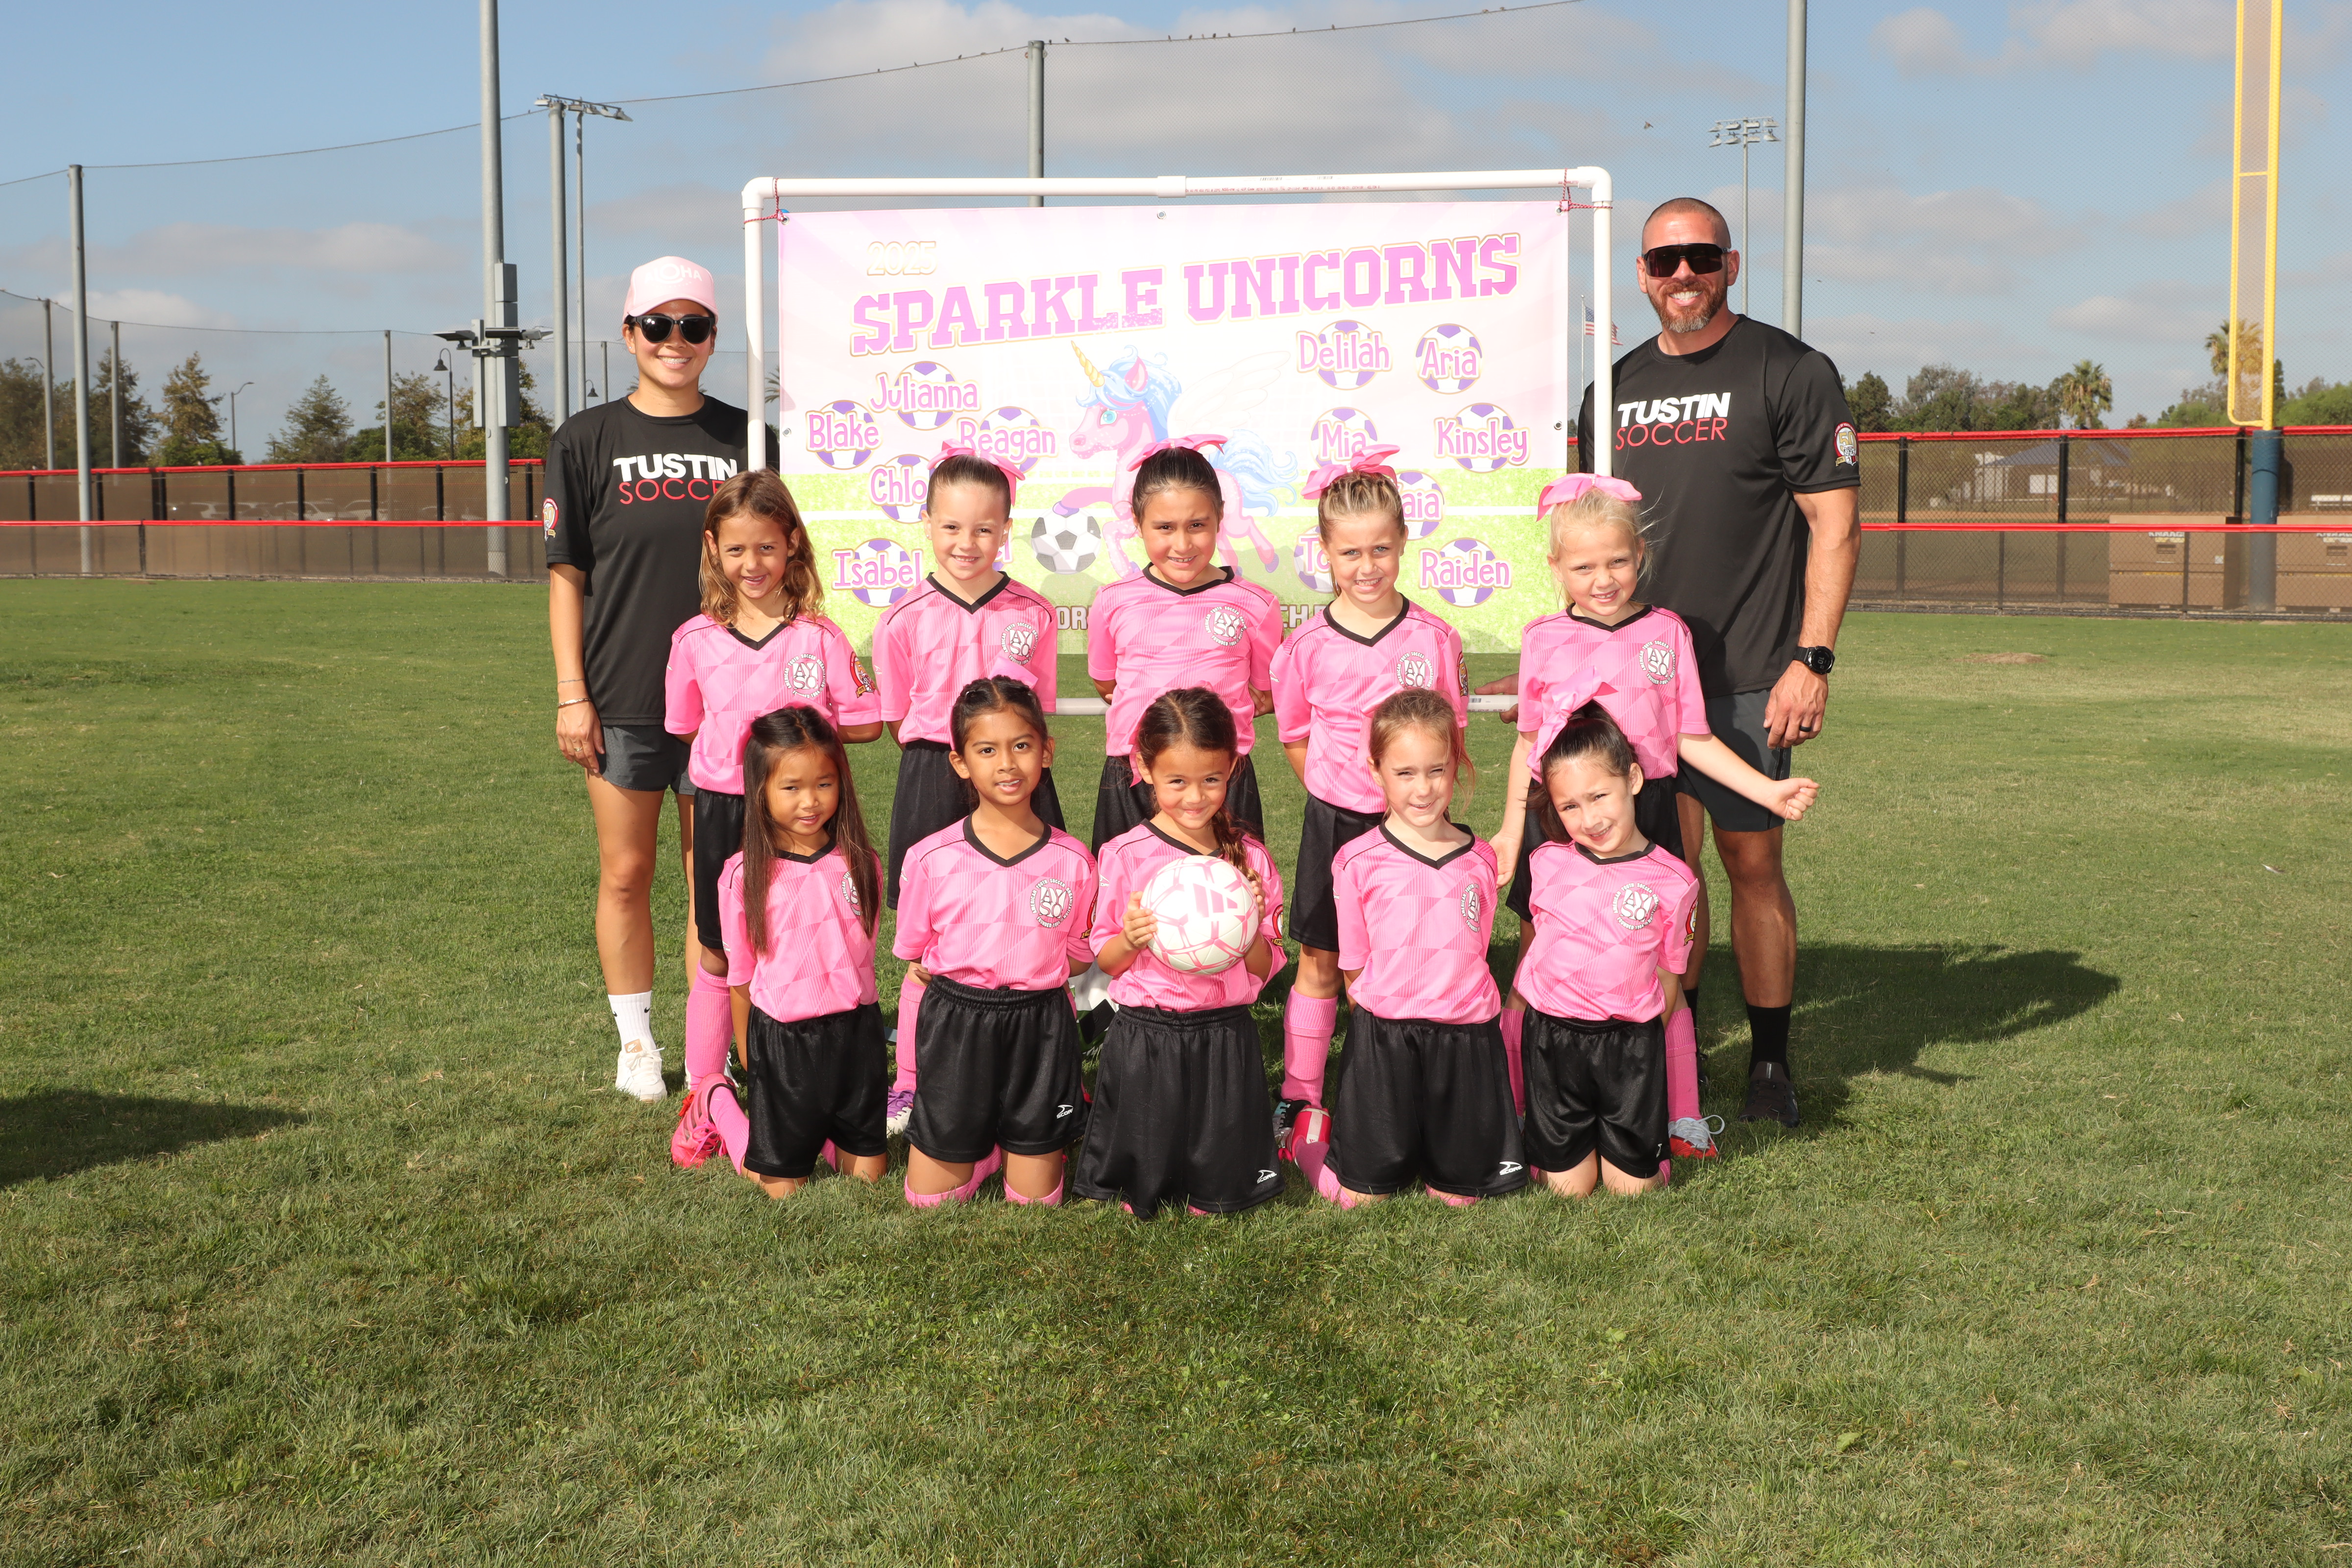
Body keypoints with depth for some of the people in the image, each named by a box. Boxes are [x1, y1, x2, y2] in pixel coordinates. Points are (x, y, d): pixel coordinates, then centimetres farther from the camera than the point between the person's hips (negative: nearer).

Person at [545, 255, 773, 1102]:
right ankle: (636, 1042, 21)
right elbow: (566, 576, 2)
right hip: (621, 702, -1)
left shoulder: (742, 438, 5)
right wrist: (570, 697, -4)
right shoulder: (588, 440, 2)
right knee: (626, 874, 7)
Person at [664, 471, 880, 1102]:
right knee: (718, 957, 11)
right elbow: (687, 727, 11)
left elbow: (866, 723, -2)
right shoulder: (696, 639, 0)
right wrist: (734, 741, 0)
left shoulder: (819, 637, -6)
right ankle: (703, 1093, 24)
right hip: (723, 812, 2)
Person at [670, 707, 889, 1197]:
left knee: (867, 1174, 8)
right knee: (783, 1188, 6)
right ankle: (717, 1101, 30)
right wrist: (748, 1055, 7)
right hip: (781, 1039, -3)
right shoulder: (745, 875, -9)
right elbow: (740, 975, 0)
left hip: (855, 1032, 3)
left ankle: (817, 1130, 37)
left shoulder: (860, 864, -3)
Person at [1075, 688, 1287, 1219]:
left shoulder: (1251, 857, 0)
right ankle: (1143, 1192, 37)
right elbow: (1105, 961, 1)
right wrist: (1131, 939, -20)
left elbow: (1264, 970, 4)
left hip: (1225, 1037, 1)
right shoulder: (1125, 855, -6)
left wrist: (1253, 926, -16)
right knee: (1140, 1198, 4)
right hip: (1144, 1037, -1)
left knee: (1216, 1197, 3)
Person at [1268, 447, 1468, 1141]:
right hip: (1335, 822, 0)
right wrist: (1340, 791, 0)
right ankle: (1298, 1094, 20)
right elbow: (1295, 739, 7)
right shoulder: (1307, 646, -5)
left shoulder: (1434, 639, -4)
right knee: (1319, 960, 9)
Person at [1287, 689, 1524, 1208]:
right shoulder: (1359, 861, -5)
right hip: (1383, 1037, -2)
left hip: (1466, 1035, 3)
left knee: (1459, 1194, 8)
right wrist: (1382, 1017, -4)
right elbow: (1353, 965, 1)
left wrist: (1450, 1002, 7)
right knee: (1362, 1195, 1)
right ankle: (1309, 1138, 31)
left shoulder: (1479, 859, 4)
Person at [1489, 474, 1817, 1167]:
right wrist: (1511, 830, 11)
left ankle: (1680, 1115, 17)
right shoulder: (1545, 640, 3)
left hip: (1644, 813, 0)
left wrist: (1767, 790, -5)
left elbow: (1693, 739, 5)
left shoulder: (1667, 632, 3)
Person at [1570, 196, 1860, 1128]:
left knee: (1751, 864, -1)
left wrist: (1812, 660, -14)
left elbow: (1834, 527, -6)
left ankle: (1770, 1063, 12)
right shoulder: (1618, 386, 14)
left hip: (1746, 675, -4)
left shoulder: (1790, 373, -2)